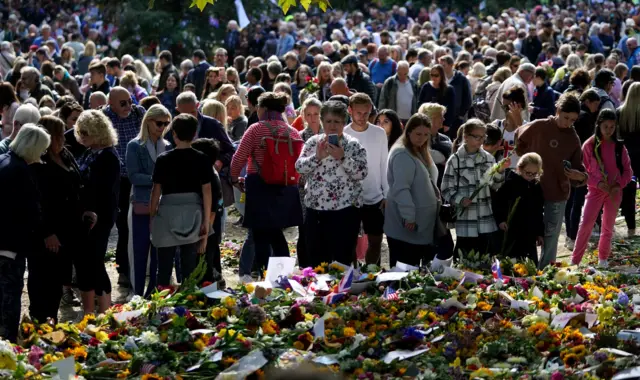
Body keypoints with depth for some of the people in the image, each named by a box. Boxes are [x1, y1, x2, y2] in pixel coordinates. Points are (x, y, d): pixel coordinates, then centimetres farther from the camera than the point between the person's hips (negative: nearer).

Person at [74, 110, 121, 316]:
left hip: (99, 218, -9)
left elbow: (106, 190, -20)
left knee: (94, 263, -6)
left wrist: (96, 215, -22)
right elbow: (81, 184, 13)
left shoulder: (108, 156, -14)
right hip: (84, 216, 9)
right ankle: (87, 312, 21)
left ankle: (104, 313, 3)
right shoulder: (88, 153, 13)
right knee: (82, 262, 11)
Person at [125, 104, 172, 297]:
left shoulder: (168, 147, 8)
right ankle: (139, 295, 10)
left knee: (160, 253, 7)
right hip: (142, 206, -3)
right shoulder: (135, 146, -3)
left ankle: (154, 294, 16)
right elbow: (133, 176, -11)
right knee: (141, 253, 2)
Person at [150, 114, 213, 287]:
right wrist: (206, 222, 2)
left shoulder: (163, 159, -2)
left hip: (167, 214, -1)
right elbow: (207, 192, -2)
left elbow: (156, 191, 0)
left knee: (164, 268, 4)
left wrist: (152, 217, 11)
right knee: (189, 268, 8)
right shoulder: (202, 159, -1)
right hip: (193, 215, 1)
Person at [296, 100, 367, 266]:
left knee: (342, 261, -1)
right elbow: (299, 167, 0)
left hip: (344, 210, -4)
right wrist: (317, 157, -17)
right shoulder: (313, 142, 7)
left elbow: (362, 173, -11)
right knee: (316, 260, 10)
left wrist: (342, 157, -23)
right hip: (315, 209, 4)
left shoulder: (353, 145, -3)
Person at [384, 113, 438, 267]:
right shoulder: (402, 154, -17)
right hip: (406, 227, -10)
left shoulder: (421, 152, 15)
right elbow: (401, 189, -24)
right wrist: (408, 216, -27)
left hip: (423, 225, 10)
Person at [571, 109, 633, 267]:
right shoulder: (590, 145, -6)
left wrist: (619, 185, -12)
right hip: (596, 190, -3)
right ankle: (575, 260, -8)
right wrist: (598, 183, -17)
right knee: (586, 224, -12)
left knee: (608, 226, 12)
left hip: (614, 192, 3)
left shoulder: (619, 147, 1)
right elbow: (583, 170, -4)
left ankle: (603, 258, 26)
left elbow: (628, 170, 5)